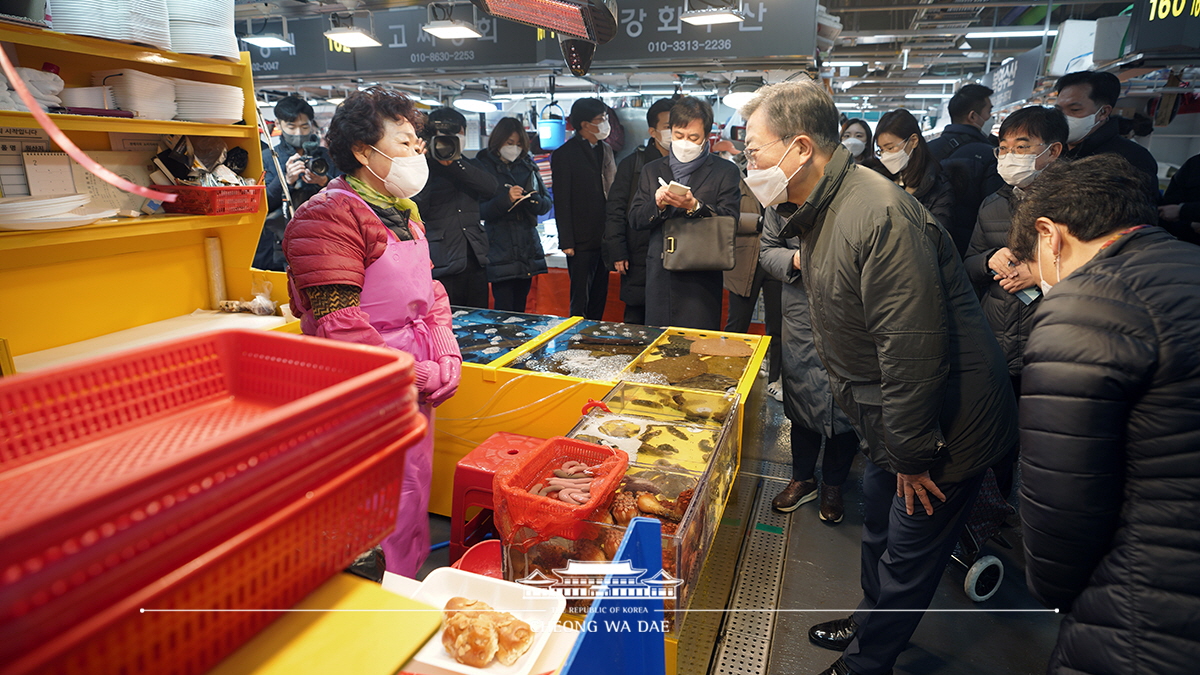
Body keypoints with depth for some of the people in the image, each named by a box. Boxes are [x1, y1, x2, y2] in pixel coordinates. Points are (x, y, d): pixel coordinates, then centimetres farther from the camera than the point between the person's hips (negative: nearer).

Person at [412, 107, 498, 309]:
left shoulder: (469, 166, 16)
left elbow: (492, 188, -6)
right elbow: (416, 210, -11)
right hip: (441, 266, -4)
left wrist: (453, 163, -13)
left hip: (475, 262, 5)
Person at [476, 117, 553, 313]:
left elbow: (547, 202, 10)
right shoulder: (483, 166, 0)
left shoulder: (527, 165, 14)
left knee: (520, 308, 10)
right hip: (500, 251, -4)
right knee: (504, 309, -6)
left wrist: (533, 200, -11)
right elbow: (480, 210, -8)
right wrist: (505, 199, -23)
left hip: (528, 249, 5)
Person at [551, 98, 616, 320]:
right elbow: (562, 202, -8)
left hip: (604, 239, 6)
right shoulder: (564, 154, -5)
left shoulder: (605, 150, 15)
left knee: (599, 298, 13)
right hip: (582, 241, -6)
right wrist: (566, 242, -13)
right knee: (580, 302, -1)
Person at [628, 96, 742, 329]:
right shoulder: (652, 170, 15)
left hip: (701, 277, -3)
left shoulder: (726, 171, 4)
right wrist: (657, 205, -11)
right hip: (659, 274, 4)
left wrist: (695, 206, -22)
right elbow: (635, 219, 9)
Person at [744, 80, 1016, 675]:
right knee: (880, 532, 26)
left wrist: (911, 456, -20)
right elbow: (770, 246, 25)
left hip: (946, 425, -9)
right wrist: (795, 259, 1)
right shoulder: (807, 207, 1)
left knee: (907, 556, 10)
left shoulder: (880, 214, -30)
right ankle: (869, 626, 49)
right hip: (887, 422, 9)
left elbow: (915, 350, -30)